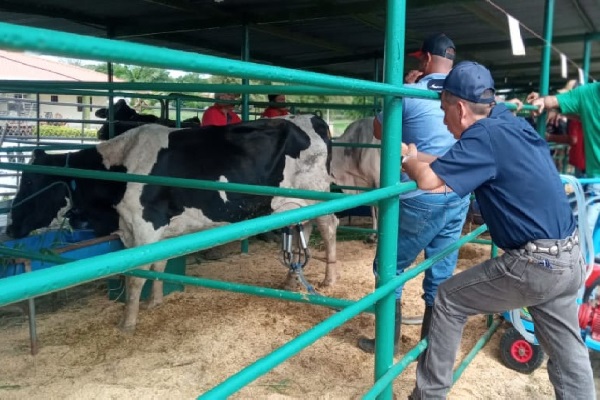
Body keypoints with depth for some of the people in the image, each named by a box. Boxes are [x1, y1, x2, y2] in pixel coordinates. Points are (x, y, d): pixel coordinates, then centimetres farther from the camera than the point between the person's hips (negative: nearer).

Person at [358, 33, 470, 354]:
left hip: (420, 197, -5)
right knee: (442, 273, 12)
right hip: (458, 197, 5)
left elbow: (379, 131, 8)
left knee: (390, 265, 10)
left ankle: (389, 341, 16)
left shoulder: (410, 94, -7)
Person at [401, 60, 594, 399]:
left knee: (448, 299, 8)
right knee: (568, 352, 16)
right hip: (570, 259, 9)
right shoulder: (510, 122, 10)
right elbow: (456, 163, 21)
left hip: (534, 263, -9)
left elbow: (428, 179, -20)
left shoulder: (485, 135, -16)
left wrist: (409, 159, 0)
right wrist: (413, 153, 20)